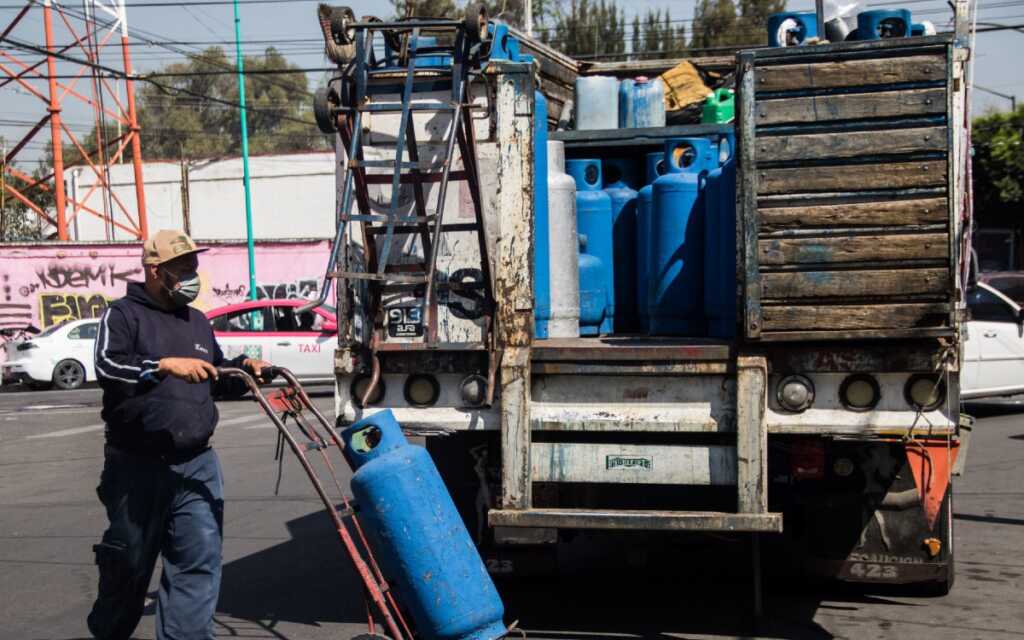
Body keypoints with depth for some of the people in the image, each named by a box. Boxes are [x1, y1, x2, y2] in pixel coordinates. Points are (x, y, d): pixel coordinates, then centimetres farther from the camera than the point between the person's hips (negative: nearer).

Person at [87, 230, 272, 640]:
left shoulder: (198, 322, 16)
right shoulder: (125, 314, -4)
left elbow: (216, 381, 26)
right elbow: (107, 367, -21)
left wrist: (241, 370, 6)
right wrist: (166, 365, -32)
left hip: (197, 465, 5)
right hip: (137, 466, -5)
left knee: (200, 561, -2)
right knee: (129, 562, 10)